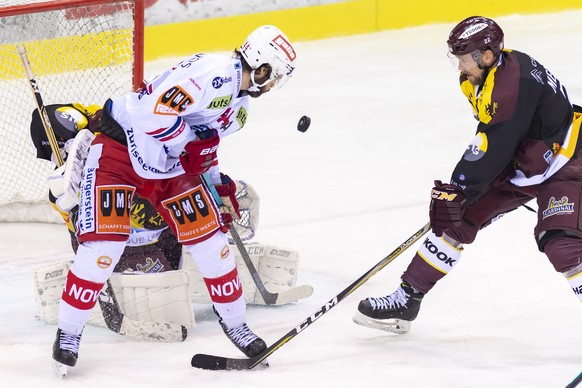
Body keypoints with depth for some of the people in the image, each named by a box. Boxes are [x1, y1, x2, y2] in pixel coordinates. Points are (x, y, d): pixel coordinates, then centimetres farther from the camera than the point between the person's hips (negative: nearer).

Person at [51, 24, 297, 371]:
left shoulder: (239, 100, 9)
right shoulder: (212, 73, -25)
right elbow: (153, 110, -34)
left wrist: (221, 185, 20)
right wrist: (189, 147, -22)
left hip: (170, 163, 9)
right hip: (121, 145, -9)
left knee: (210, 235, 2)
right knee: (105, 243, -15)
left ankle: (235, 323, 19)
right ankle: (69, 332, -1)